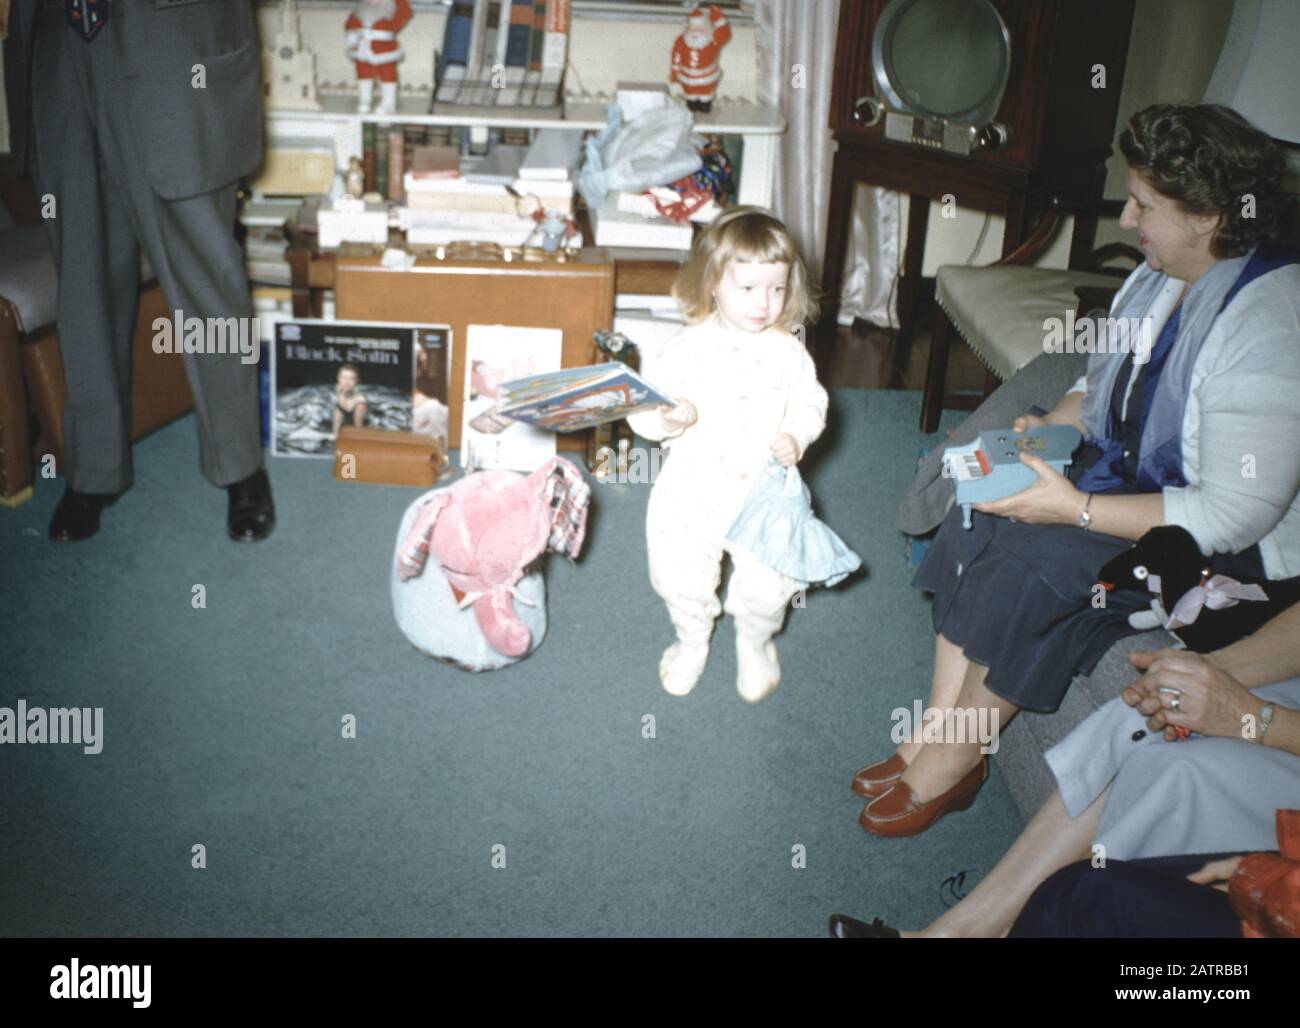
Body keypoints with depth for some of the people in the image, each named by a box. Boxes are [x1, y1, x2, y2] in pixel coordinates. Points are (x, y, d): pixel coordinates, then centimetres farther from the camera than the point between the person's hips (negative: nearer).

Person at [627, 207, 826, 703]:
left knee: (767, 586, 6)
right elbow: (647, 404, -10)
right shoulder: (688, 346, -10)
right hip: (693, 490, -1)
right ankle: (692, 641, 43)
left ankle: (754, 643, 40)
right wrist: (669, 418, -32)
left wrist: (796, 437, -15)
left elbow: (810, 403, 6)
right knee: (682, 578, 10)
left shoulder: (788, 351, -4)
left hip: (764, 490, 1)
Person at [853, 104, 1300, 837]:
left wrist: (1077, 508, -28)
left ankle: (951, 763, -6)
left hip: (1229, 555, -8)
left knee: (1034, 563, -26)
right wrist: (1051, 429, -4)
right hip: (1132, 475, 8)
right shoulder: (1161, 276, 1)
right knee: (980, 523, -12)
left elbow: (1235, 515, -28)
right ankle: (936, 737, -6)